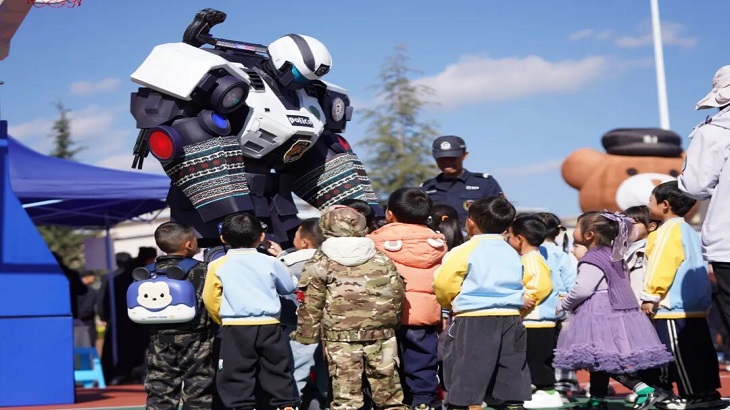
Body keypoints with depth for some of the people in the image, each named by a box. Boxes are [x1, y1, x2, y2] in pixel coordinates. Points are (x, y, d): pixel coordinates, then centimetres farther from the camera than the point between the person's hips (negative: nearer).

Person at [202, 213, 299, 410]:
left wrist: (222, 320, 18)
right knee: (278, 372, 12)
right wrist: (280, 260, 29)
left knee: (237, 376, 4)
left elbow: (210, 299, 2)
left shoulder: (218, 265, -1)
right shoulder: (270, 262, 2)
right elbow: (289, 286, 16)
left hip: (236, 329, -2)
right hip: (269, 327, 2)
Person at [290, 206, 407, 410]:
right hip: (381, 337, 3)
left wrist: (306, 335, 7)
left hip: (341, 338, -2)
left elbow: (311, 305, -2)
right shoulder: (382, 260, 9)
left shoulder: (320, 263, 0)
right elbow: (398, 295, 10)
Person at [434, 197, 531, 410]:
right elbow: (524, 288, 12)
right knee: (512, 387, 12)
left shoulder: (465, 251, -6)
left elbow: (443, 283, -9)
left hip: (473, 322, -6)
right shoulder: (513, 254, 14)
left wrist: (451, 304, 10)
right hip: (511, 320, 6)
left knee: (469, 391, 0)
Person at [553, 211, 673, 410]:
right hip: (617, 310, 10)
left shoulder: (592, 260, -15)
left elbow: (582, 289, -22)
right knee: (600, 359, 18)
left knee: (605, 359, -10)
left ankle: (645, 391, -15)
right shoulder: (612, 255, 15)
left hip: (600, 316, -10)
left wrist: (563, 305, -3)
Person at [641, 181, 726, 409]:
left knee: (680, 352, -6)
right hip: (696, 303, 10)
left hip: (673, 305, -10)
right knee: (699, 349, 10)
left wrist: (650, 296, -17)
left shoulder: (669, 229, -11)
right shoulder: (688, 230, 20)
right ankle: (707, 391, 13)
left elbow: (661, 265, -19)